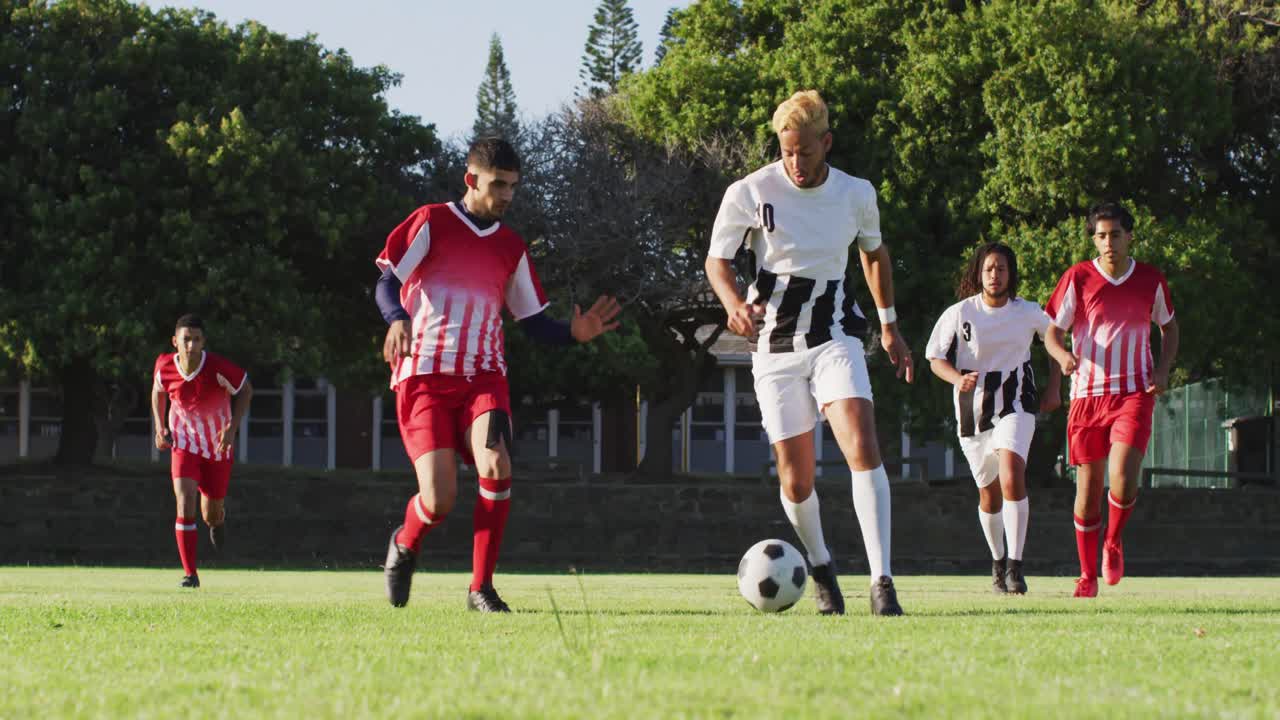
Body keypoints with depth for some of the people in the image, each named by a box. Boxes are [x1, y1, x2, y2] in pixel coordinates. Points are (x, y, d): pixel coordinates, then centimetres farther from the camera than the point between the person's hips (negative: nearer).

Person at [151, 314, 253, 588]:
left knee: (211, 515, 11)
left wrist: (232, 427, -17)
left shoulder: (218, 368, -24)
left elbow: (246, 389, -7)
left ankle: (218, 517, 52)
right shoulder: (164, 366, -16)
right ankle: (190, 573, -13)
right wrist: (160, 427, -3)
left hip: (218, 446, 0)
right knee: (185, 504, -19)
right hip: (184, 445, 0)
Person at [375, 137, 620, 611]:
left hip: (483, 377, 3)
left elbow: (535, 323, 17)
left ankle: (481, 588, -11)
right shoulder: (430, 223, 2)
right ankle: (405, 545, 25)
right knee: (439, 501, -14)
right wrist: (397, 319, -26)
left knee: (496, 466, -26)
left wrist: (574, 333, -3)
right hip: (423, 376, -3)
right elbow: (387, 283, -4)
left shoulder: (511, 248, 15)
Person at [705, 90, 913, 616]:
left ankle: (881, 581, -23)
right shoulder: (748, 194, -8)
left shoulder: (856, 194, 1)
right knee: (795, 480, 0)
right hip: (775, 346, -1)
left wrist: (889, 326, 22)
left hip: (835, 339, 1)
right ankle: (820, 566, 30)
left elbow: (874, 252, 20)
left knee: (862, 448, -22)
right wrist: (735, 304, -22)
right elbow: (717, 261, -1)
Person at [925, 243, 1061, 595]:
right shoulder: (959, 314, -4)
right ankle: (998, 561, 35)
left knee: (1012, 475, -25)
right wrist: (958, 378, -21)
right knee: (989, 493, 10)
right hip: (973, 411, 1)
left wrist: (1054, 388, 13)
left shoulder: (1028, 313, 0)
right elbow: (936, 359, 0)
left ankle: (1015, 565, -24)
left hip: (1016, 407, -1)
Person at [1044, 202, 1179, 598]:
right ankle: (1088, 576, 17)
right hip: (1088, 394, 0)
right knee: (1088, 486, 2)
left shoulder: (1151, 280, 4)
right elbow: (1053, 332, 0)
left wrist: (1163, 370, 2)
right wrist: (1063, 356, -23)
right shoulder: (1077, 278, -1)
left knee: (1123, 480, -20)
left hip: (1135, 392, 0)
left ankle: (1113, 544, 10)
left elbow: (1169, 327, 20)